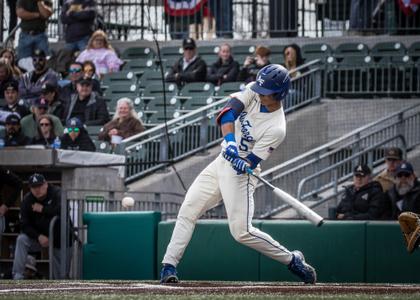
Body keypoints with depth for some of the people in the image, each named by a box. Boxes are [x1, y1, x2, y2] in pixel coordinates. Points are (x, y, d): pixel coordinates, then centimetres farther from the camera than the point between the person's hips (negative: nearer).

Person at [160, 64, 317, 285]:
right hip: (221, 163, 7)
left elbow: (251, 163, -21)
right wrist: (229, 140, -35)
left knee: (242, 232, -13)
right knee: (188, 211, 1)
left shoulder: (276, 128, -22)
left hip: (240, 174, -7)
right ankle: (169, 265, 5)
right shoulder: (253, 92, -6)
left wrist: (242, 164, -42)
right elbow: (228, 111, -21)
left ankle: (292, 260, 3)